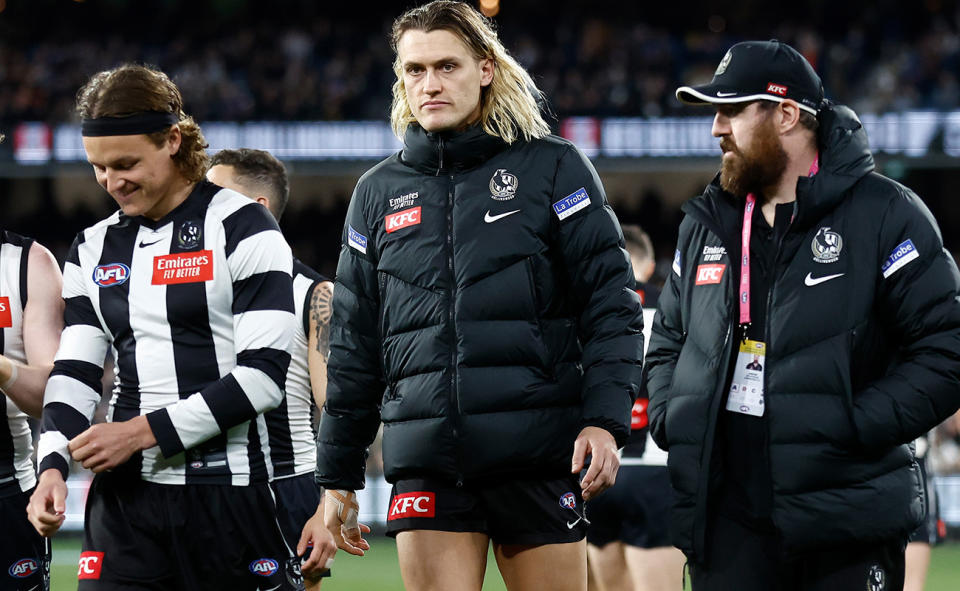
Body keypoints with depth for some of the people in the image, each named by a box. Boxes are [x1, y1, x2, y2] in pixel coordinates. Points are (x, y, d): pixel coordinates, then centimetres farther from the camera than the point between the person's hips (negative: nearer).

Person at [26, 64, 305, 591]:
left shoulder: (241, 228, -3)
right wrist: (52, 465, -9)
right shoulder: (93, 250, 15)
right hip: (124, 497, 5)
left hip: (226, 491, -5)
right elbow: (73, 371, 11)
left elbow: (264, 375, -10)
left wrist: (143, 431, -14)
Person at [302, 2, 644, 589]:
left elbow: (611, 304, -1)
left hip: (539, 456, -3)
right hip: (426, 467, 3)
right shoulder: (378, 193, 14)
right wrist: (338, 473, 16)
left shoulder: (553, 167, 4)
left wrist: (604, 418, -14)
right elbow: (354, 344, 18)